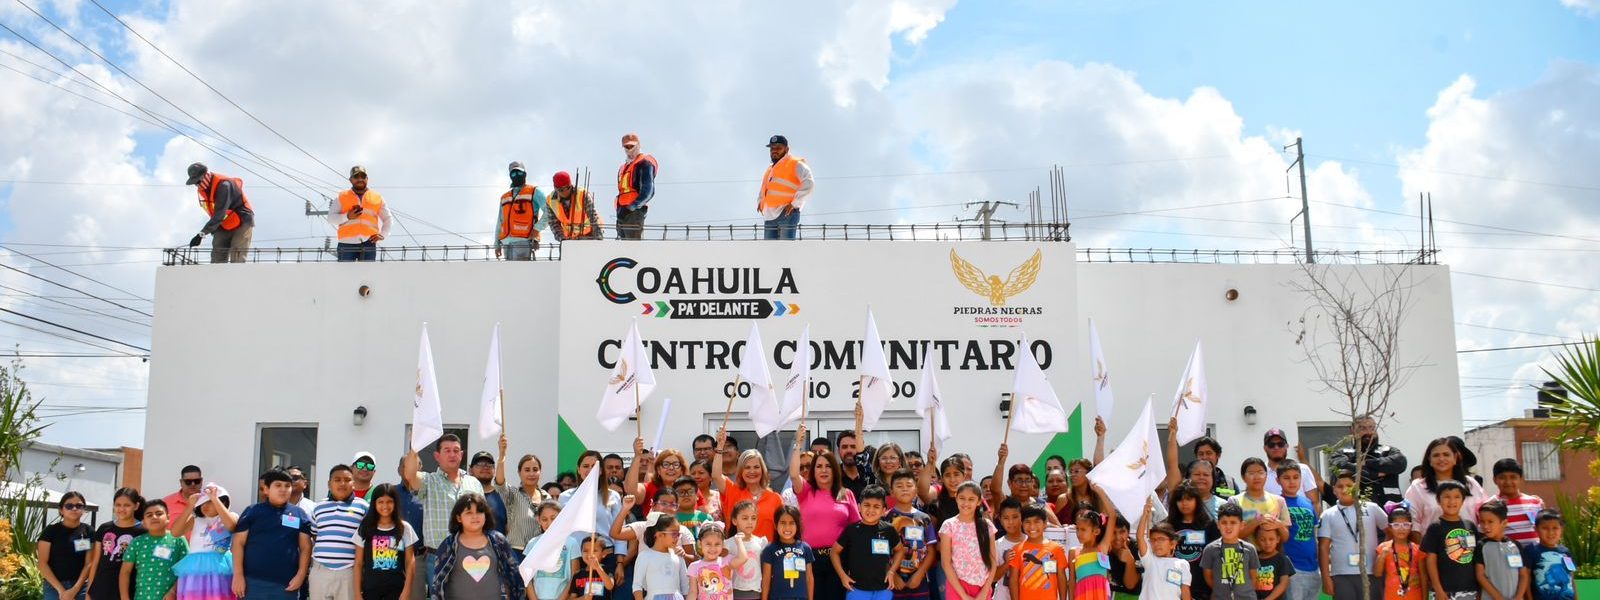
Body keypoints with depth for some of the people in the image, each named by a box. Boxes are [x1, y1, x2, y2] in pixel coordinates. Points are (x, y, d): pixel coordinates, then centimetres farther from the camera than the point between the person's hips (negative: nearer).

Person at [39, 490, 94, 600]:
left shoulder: (89, 532, 4)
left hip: (81, 588, 1)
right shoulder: (50, 531, 0)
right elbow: (42, 563, -4)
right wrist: (61, 590, -10)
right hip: (54, 587, -1)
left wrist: (75, 589, -11)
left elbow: (89, 563, 1)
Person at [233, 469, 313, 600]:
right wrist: (238, 575, -6)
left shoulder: (299, 514, 8)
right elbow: (239, 543, 2)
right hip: (254, 581, -1)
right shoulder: (253, 511, 5)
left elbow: (305, 548, 7)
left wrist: (300, 575, -4)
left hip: (286, 584, 1)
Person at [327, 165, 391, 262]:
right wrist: (347, 217, -12)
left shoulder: (377, 198, 14)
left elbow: (388, 218, 21)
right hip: (347, 244, -1)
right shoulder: (341, 197, 10)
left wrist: (383, 234, 4)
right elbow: (331, 218, 5)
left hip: (369, 243, 1)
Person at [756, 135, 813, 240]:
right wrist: (759, 203, 19)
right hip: (770, 216, 8)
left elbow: (808, 183, -11)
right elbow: (762, 191, 39)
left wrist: (795, 204, -15)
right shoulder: (769, 170, 26)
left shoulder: (795, 164, 2)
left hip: (787, 213, -8)